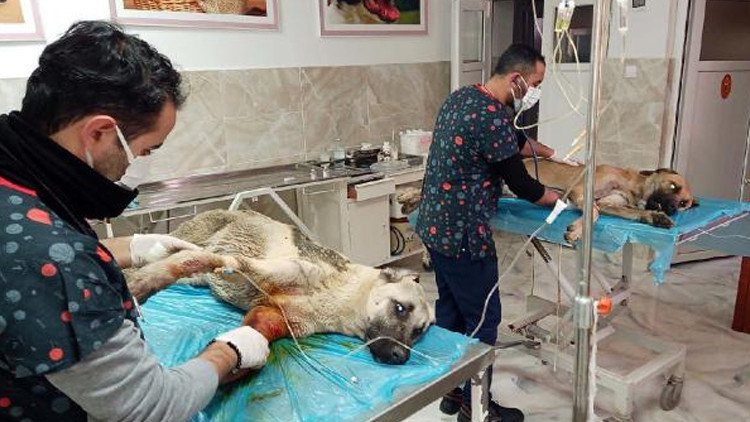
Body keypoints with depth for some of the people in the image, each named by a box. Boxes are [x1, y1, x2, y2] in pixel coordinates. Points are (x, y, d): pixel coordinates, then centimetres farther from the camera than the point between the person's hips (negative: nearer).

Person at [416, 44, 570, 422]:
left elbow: (513, 140, 24)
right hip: (463, 234, -10)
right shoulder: (492, 116, -21)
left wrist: (552, 154, 29)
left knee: (449, 309, 19)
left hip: (436, 225, 10)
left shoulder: (462, 97, 9)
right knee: (482, 320, 6)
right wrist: (563, 199, 4)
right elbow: (520, 184, -13)